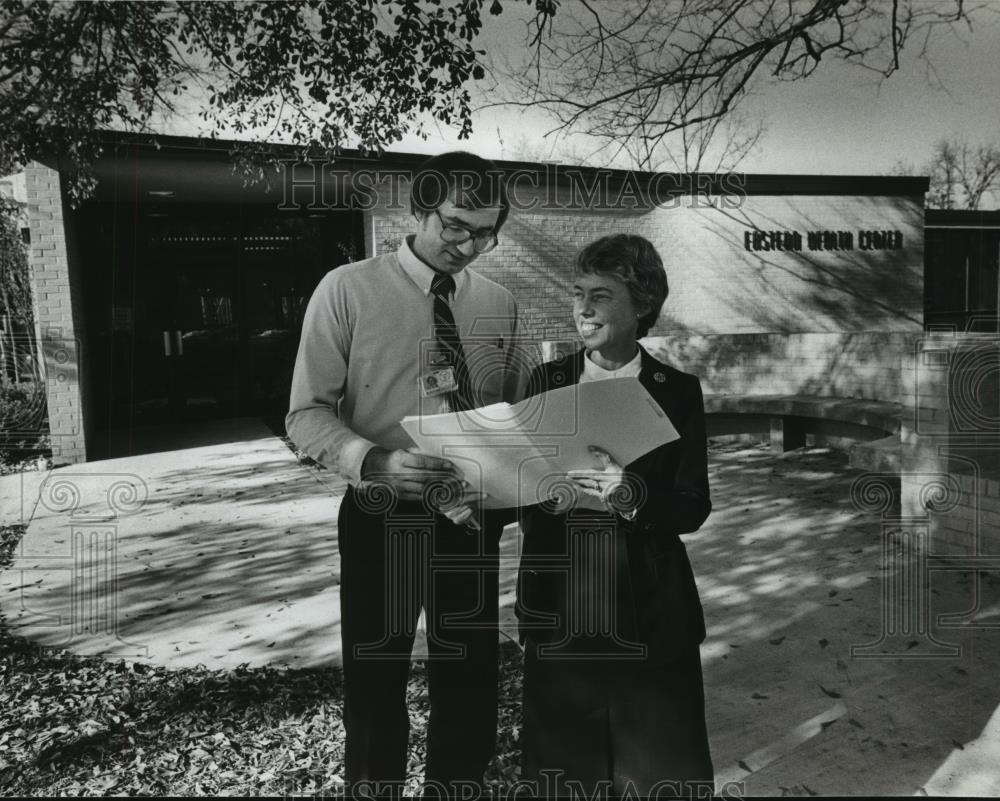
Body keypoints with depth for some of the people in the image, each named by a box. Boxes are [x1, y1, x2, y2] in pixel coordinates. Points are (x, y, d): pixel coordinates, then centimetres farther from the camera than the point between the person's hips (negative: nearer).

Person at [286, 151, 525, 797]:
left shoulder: (500, 304, 4)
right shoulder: (348, 290, -8)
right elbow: (308, 413, -9)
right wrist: (374, 460, -28)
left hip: (472, 519, 4)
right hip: (382, 519, -3)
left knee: (471, 683, 17)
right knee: (376, 686, 12)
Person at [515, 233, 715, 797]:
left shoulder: (678, 391, 0)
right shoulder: (546, 382, 5)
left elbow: (694, 508, -5)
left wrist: (631, 497, -23)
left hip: (649, 622, -1)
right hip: (557, 618, 2)